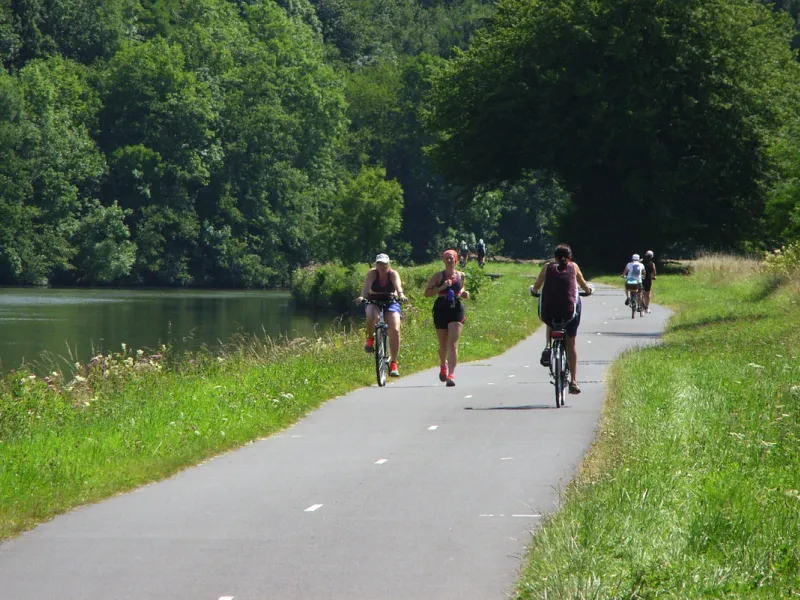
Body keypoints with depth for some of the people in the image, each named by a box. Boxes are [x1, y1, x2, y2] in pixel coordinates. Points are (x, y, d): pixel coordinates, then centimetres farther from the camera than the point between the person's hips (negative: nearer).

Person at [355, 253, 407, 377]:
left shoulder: (393, 274, -8)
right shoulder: (372, 273, -8)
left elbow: (398, 285, -27)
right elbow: (366, 285, -24)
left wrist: (401, 295, -49)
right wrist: (362, 296, -45)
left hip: (391, 303, 1)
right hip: (374, 303, -1)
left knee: (395, 331, -16)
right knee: (372, 316, -38)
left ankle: (393, 363, -10)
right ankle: (370, 338, -8)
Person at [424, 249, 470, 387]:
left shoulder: (460, 276, 8)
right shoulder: (438, 276, -1)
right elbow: (427, 293, -6)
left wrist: (464, 293, 3)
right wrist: (442, 287, -18)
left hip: (456, 309, 0)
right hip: (441, 309, 0)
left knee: (453, 344, -13)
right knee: (443, 344, 13)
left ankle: (451, 375, -19)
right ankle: (443, 365, 44)